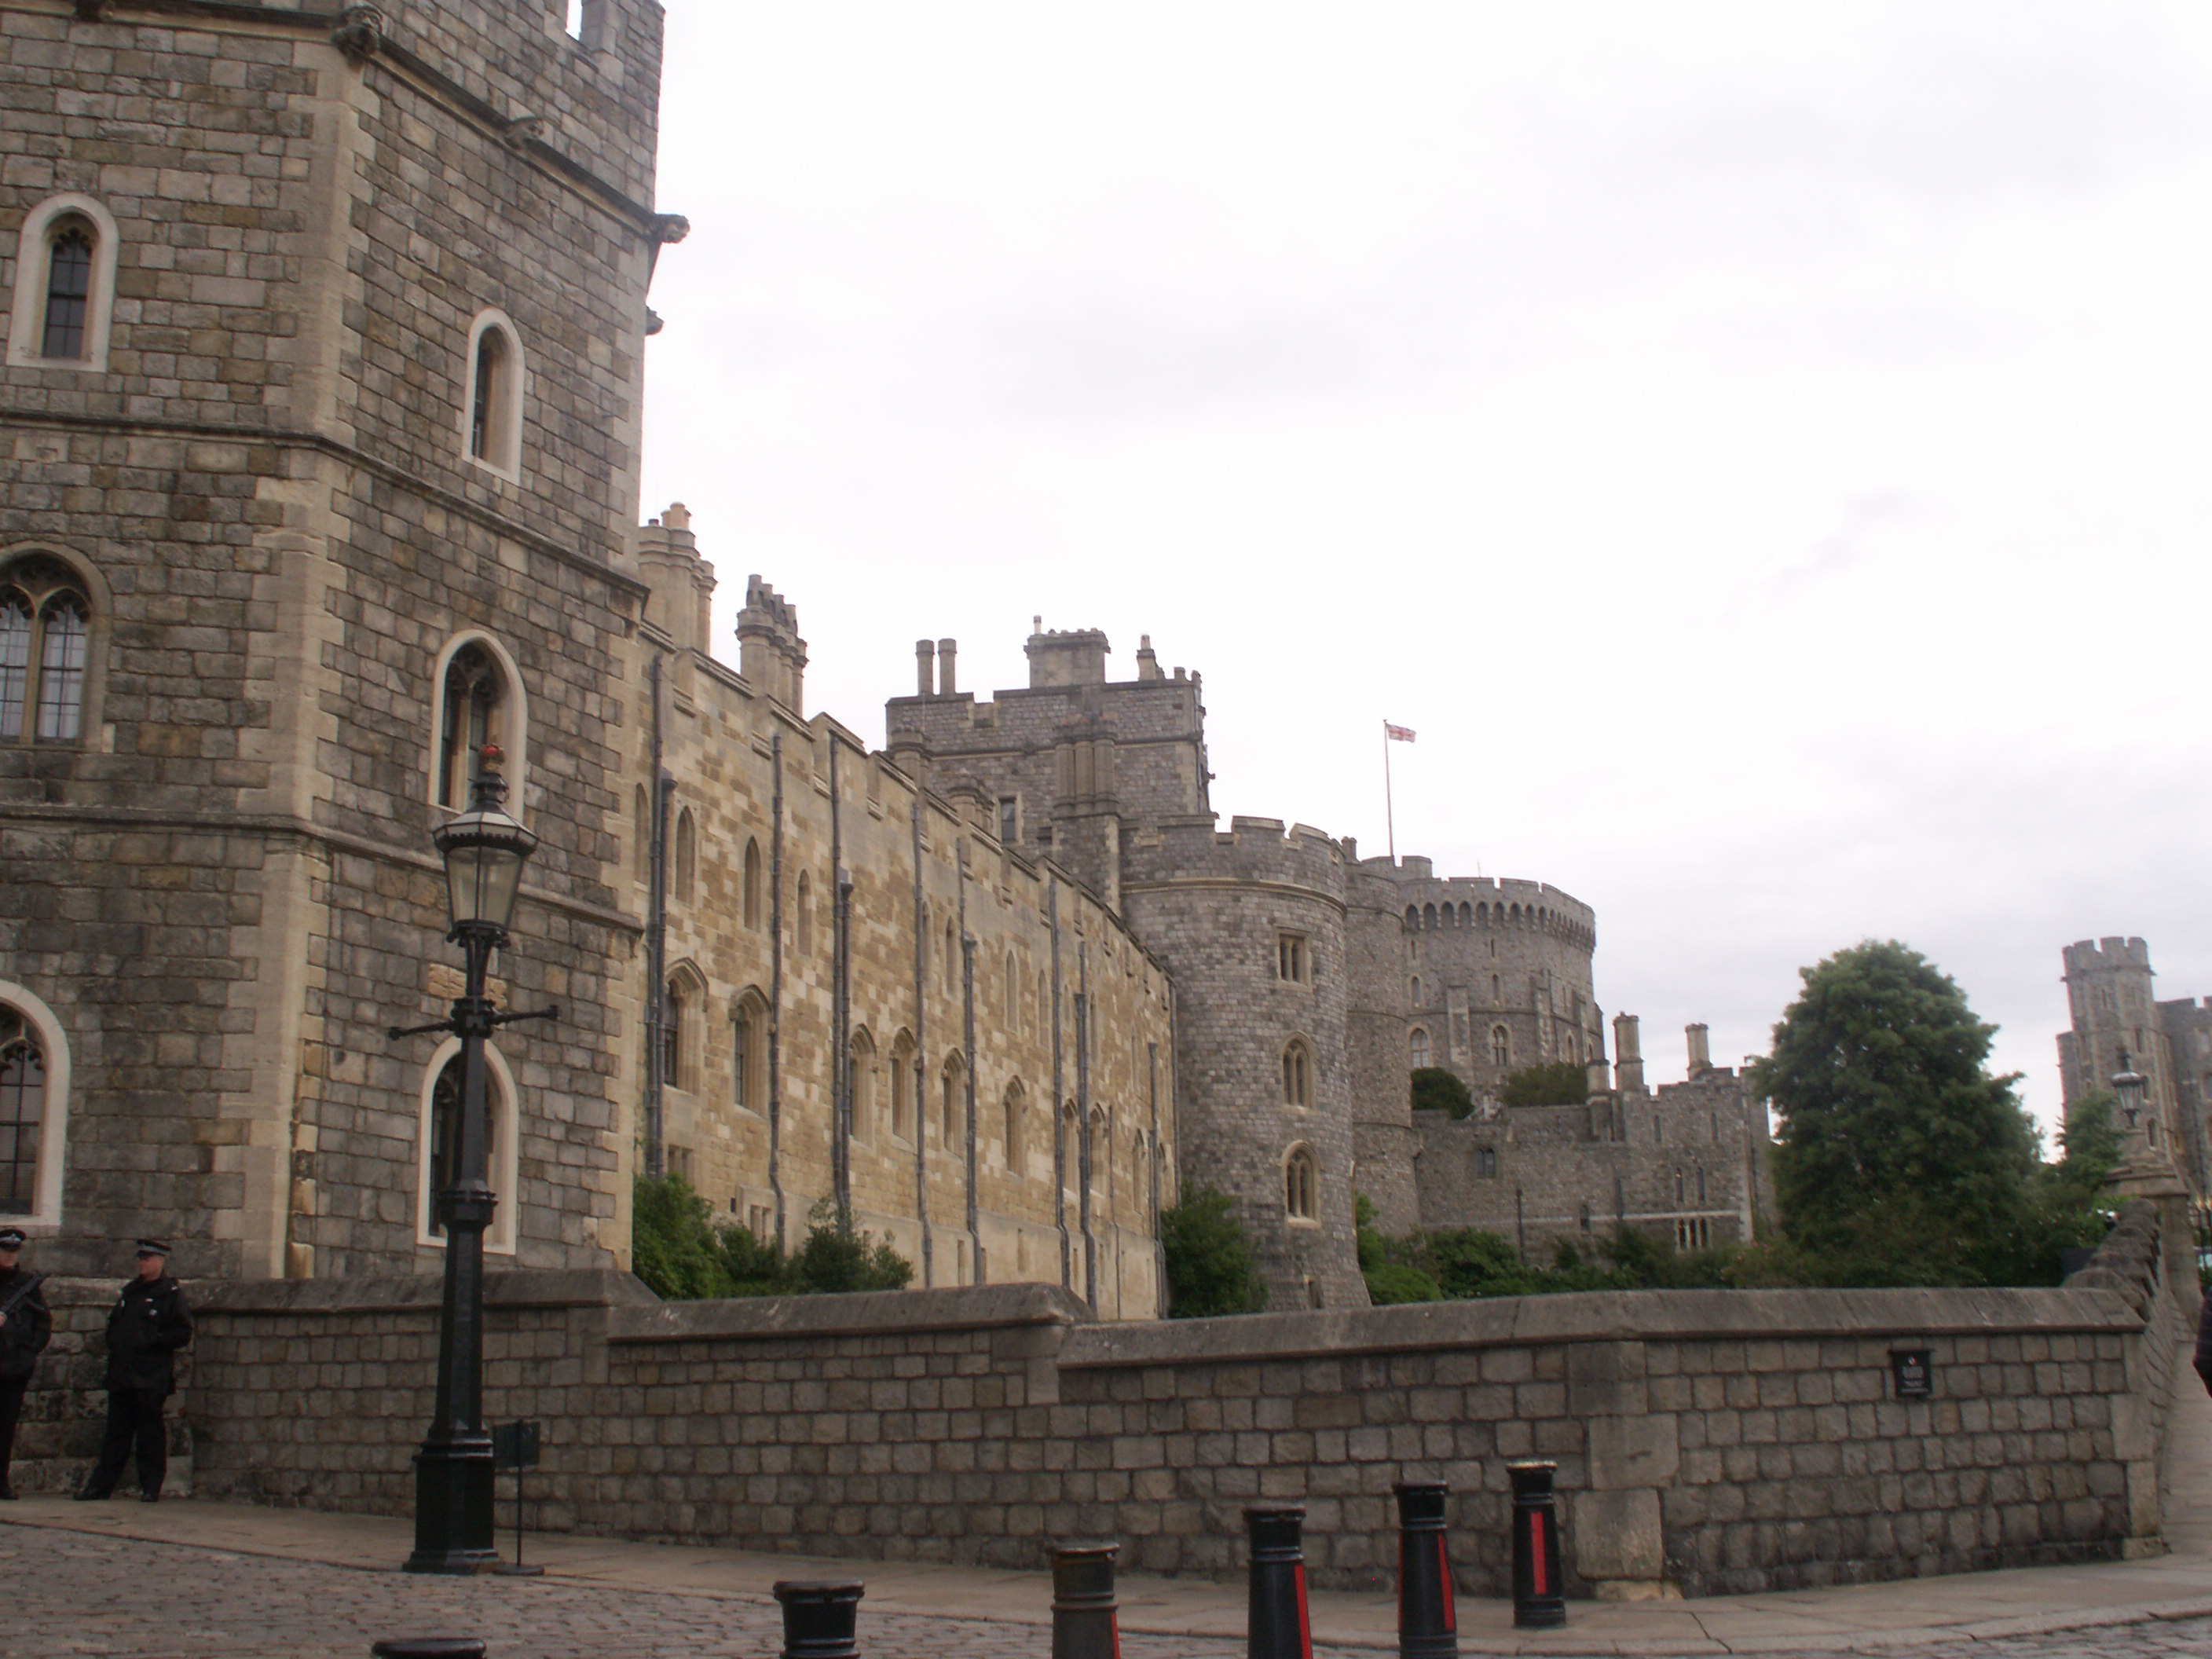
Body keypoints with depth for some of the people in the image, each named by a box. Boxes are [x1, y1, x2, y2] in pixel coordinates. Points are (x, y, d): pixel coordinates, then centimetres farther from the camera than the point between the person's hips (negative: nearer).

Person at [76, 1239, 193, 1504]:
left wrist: (153, 1340, -16)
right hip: (122, 1375, 6)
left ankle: (150, 1487, 4)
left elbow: (183, 1332, -7)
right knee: (117, 1430, 8)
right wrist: (114, 1344, 9)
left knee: (149, 1431, -2)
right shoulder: (130, 1291, 18)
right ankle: (101, 1484, 12)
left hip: (152, 1379, -6)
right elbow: (113, 1321, 28)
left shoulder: (171, 1293, -2)